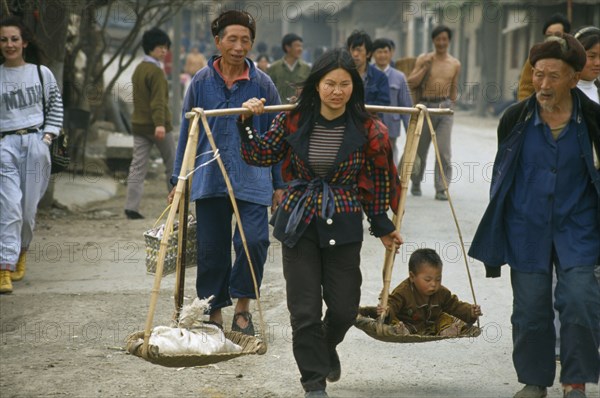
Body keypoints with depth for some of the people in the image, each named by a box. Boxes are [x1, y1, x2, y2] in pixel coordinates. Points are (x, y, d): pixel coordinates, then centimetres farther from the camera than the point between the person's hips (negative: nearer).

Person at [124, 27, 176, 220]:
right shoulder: (156, 71, -13)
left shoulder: (138, 69, 15)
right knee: (172, 164, 9)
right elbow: (158, 101, -22)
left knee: (138, 166, 2)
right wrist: (160, 124, -29)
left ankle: (131, 206, -8)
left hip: (138, 124, 7)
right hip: (156, 125, -7)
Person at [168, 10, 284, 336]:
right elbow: (187, 132, 10)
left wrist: (279, 184, 5)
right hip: (209, 180, 1)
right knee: (211, 249, 5)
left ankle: (243, 305, 6)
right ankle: (215, 312, 19)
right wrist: (178, 181, 8)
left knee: (254, 240, -15)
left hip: (252, 181, -1)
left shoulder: (262, 84, 1)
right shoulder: (201, 82, 4)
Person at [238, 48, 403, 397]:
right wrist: (247, 123, -7)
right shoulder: (293, 120, -4)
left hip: (343, 227, 0)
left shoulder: (367, 129, -5)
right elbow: (261, 156, 7)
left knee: (345, 307, 6)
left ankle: (327, 347, 41)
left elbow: (375, 182, 3)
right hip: (299, 224, 0)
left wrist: (383, 227, 8)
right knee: (305, 309, -1)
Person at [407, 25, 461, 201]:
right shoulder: (423, 59, 2)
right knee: (420, 149, 10)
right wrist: (425, 67, -11)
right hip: (425, 106, -1)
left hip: (445, 107, 1)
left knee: (444, 150, -10)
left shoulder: (455, 64, 9)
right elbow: (411, 84, -4)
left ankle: (441, 189, -7)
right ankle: (416, 183, 29)